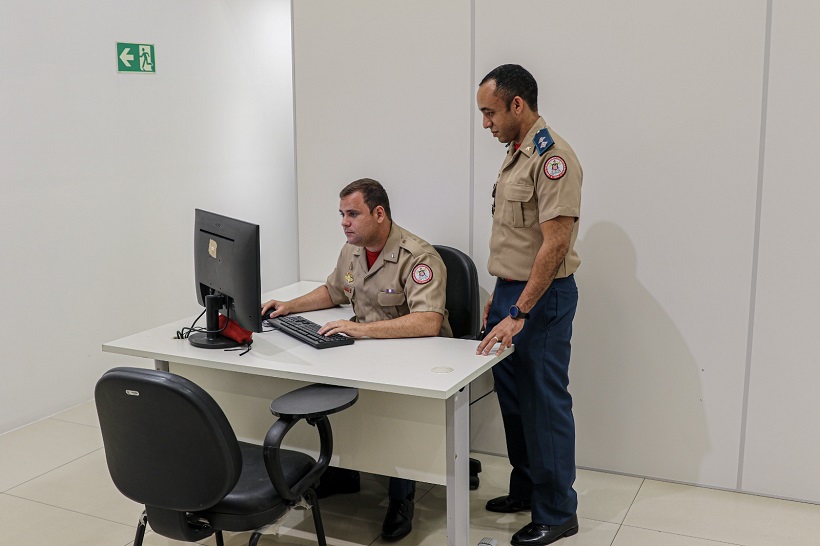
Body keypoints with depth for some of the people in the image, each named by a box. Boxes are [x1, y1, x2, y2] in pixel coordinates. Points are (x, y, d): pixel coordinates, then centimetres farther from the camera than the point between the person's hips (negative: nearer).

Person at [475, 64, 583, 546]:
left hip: (542, 298, -9)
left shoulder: (551, 157, -18)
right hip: (512, 292, 9)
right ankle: (526, 489, 33)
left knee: (545, 406, 1)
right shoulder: (516, 153, 11)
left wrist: (519, 314, -24)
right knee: (512, 397, 17)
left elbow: (555, 244, -24)